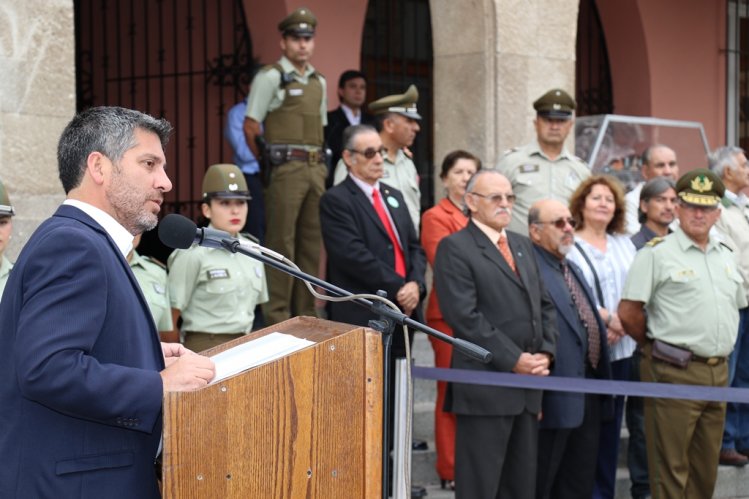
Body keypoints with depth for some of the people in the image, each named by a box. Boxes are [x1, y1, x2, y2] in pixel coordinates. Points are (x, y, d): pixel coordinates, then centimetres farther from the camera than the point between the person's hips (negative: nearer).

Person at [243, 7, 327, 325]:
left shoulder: (318, 82, 17)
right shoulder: (270, 77, -5)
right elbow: (251, 126, -6)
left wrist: (320, 162, 14)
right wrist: (268, 164, -1)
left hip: (316, 168, 7)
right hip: (286, 168, -7)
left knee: (311, 240, 9)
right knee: (281, 242, -6)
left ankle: (305, 312, 16)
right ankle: (277, 316, -3)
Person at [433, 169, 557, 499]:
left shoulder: (522, 245, 18)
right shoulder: (455, 248, -7)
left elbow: (544, 304, 19)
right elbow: (464, 317, -15)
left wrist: (546, 351, 2)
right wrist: (513, 360, -15)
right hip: (485, 385, -7)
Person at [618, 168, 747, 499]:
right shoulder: (657, 253, -7)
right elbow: (629, 312, -9)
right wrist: (658, 346, 2)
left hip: (718, 372, 7)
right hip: (675, 373, -7)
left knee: (706, 468, 13)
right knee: (671, 470, -3)